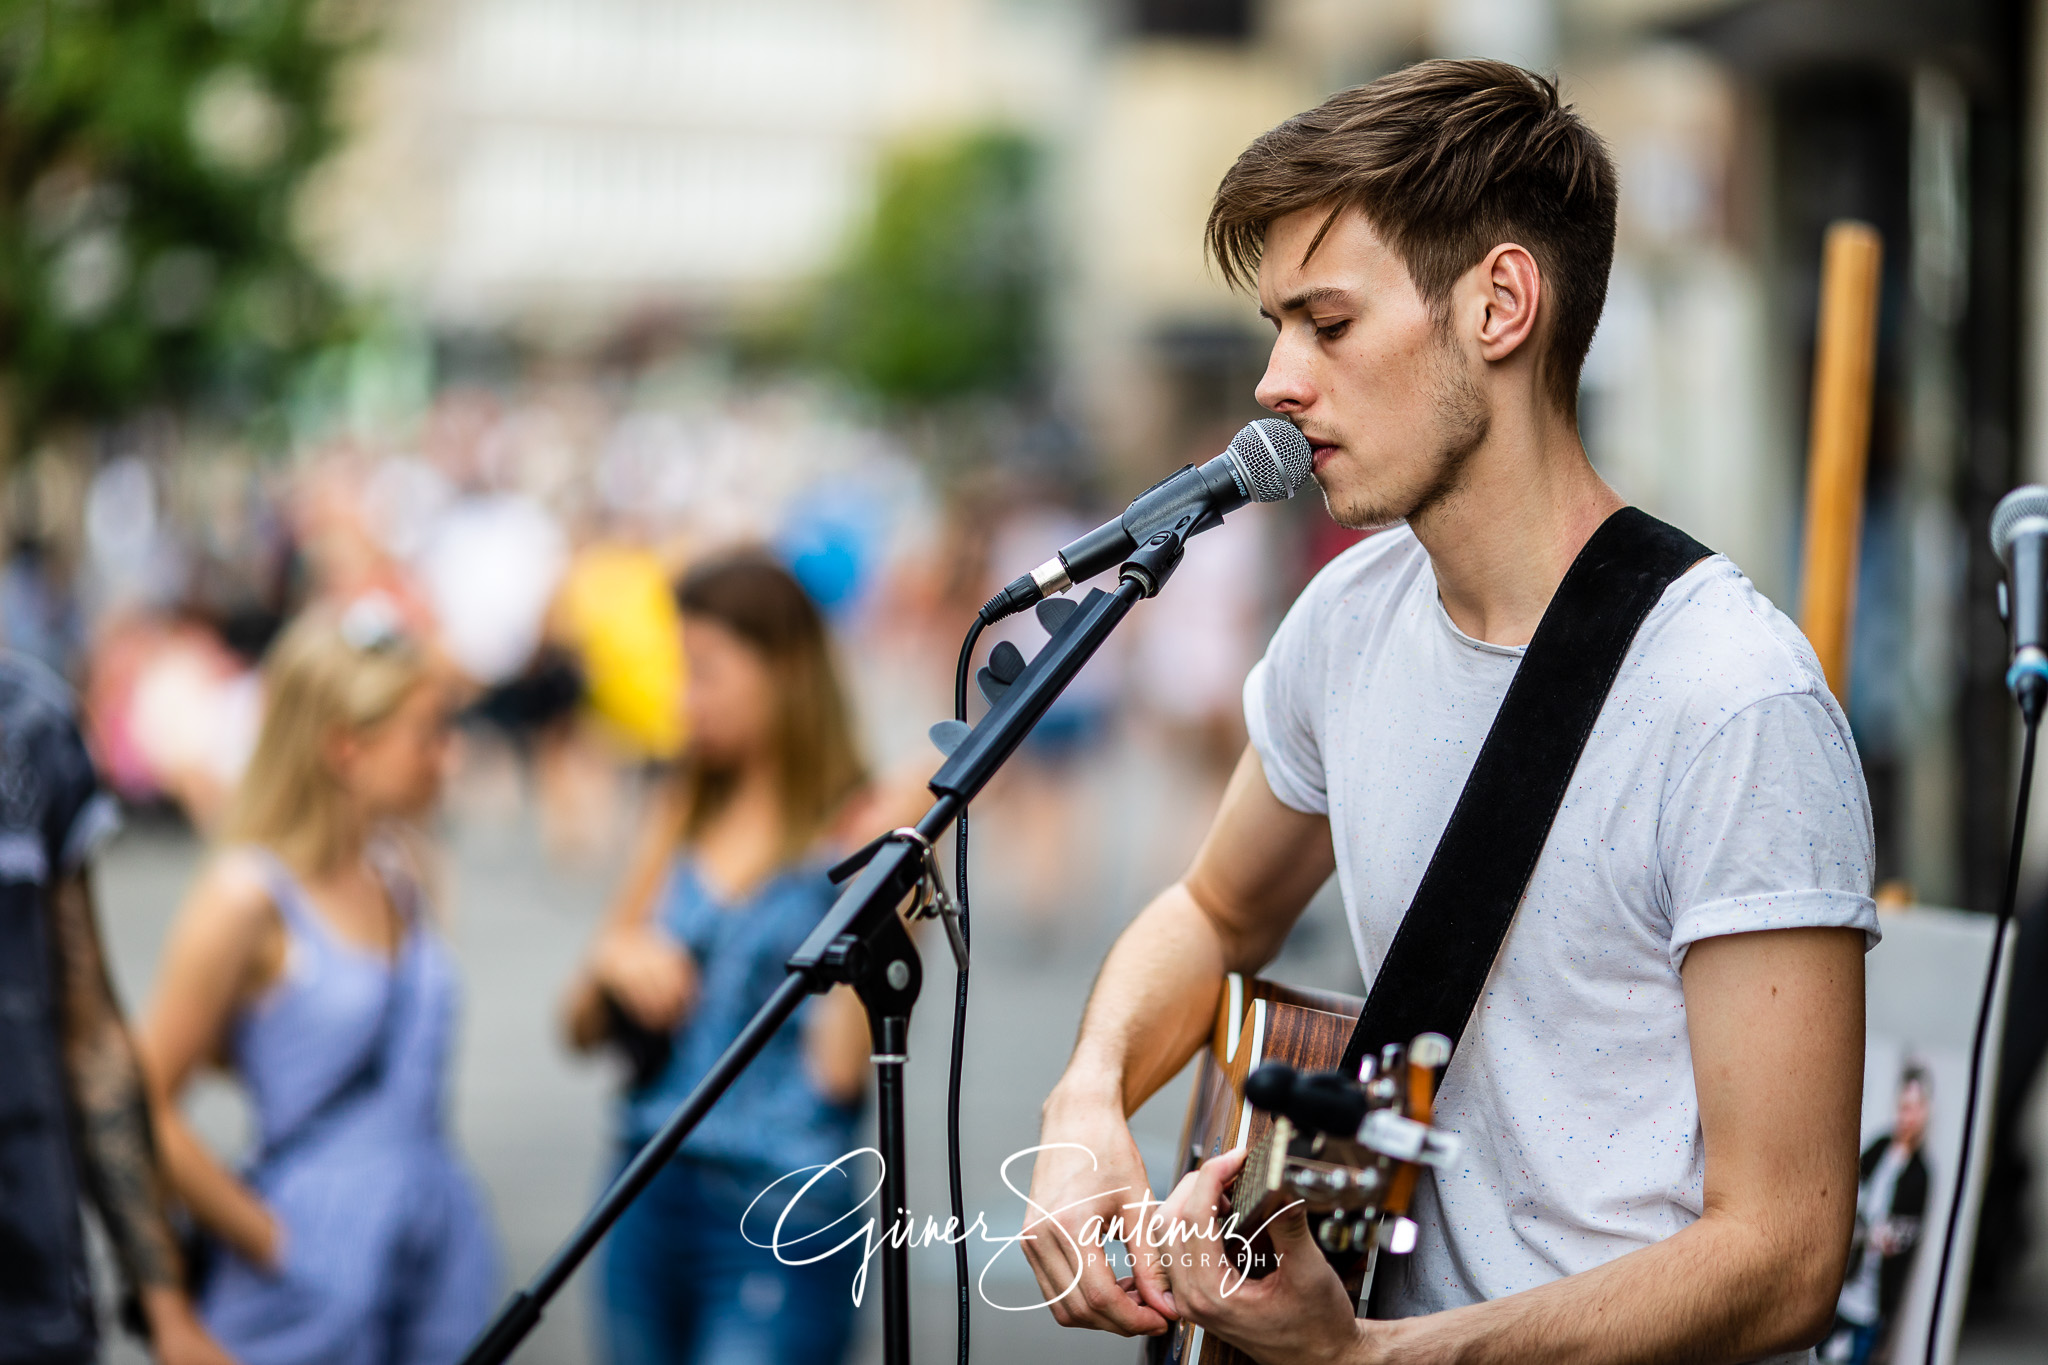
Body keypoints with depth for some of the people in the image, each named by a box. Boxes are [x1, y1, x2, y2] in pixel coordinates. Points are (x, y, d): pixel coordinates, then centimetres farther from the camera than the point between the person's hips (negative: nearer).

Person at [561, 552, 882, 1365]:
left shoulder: (860, 833, -6)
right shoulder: (681, 819, 10)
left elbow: (842, 1069, -14)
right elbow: (583, 1031, 16)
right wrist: (611, 963, -6)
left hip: (781, 1217, -6)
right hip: (648, 1197, 6)